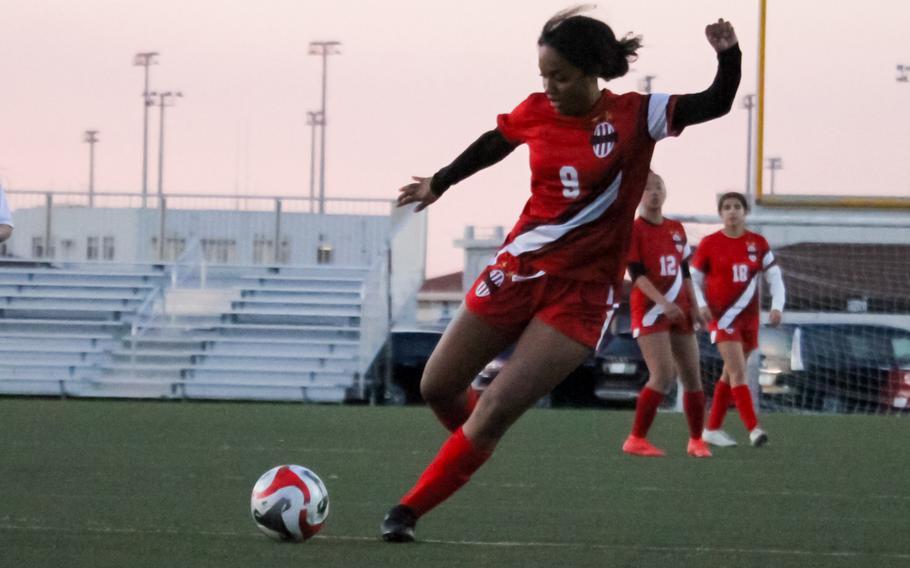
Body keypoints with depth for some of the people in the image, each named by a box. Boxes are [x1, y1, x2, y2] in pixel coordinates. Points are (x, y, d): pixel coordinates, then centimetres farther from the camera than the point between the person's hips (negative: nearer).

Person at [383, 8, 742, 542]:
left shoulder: (635, 116, -11)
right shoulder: (535, 112, -2)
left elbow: (716, 104, -17)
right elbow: (491, 146, 18)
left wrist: (728, 55, -35)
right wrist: (439, 183, 32)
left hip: (582, 292, -4)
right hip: (520, 267, 4)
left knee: (495, 410, -13)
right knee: (438, 387, 8)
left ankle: (410, 512, -2)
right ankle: (474, 448, 39)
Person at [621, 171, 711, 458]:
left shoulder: (676, 229, 13)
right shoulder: (633, 230, -6)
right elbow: (637, 274, -14)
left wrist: (693, 306, 10)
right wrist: (662, 302, -25)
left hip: (679, 311, 6)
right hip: (649, 310, -6)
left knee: (692, 376, 5)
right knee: (663, 375, -19)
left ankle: (696, 440, 19)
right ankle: (636, 439, -11)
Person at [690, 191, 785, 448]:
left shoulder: (758, 243, 5)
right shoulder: (709, 244, -2)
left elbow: (775, 277, 5)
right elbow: (694, 279, 4)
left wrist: (777, 307, -10)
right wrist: (701, 305, -12)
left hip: (749, 318, 4)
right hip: (722, 317, -4)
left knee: (730, 374, 11)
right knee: (738, 371, -16)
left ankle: (712, 429, 22)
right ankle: (753, 429, -24)